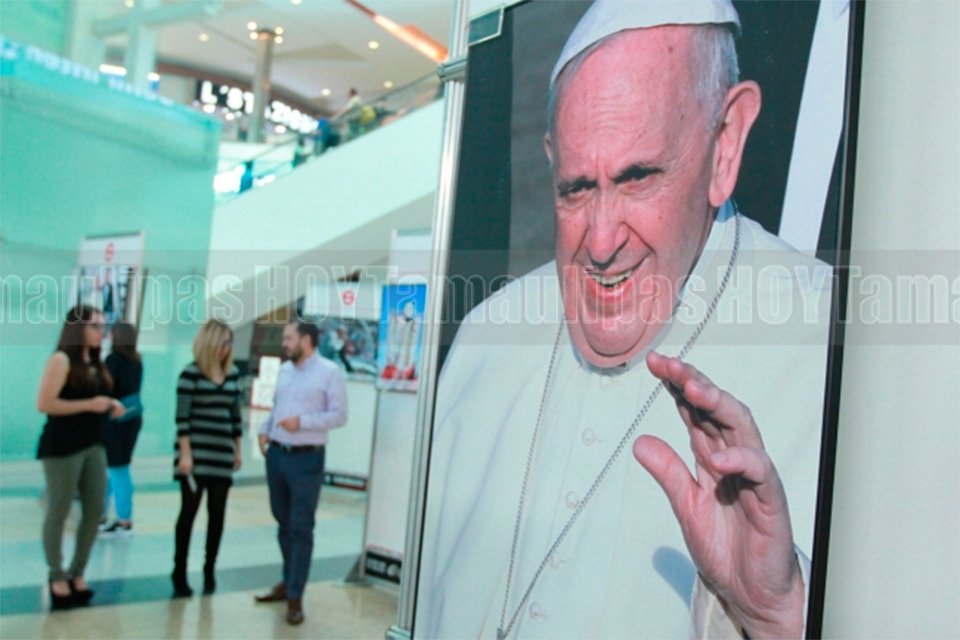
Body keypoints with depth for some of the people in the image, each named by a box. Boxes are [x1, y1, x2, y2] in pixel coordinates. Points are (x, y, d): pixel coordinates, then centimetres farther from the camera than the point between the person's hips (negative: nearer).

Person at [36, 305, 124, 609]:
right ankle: (57, 576, 15)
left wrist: (110, 407, 7)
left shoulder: (95, 363, 14)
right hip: (62, 447, -8)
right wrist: (89, 404, -17)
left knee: (95, 510, 6)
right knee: (58, 512, 2)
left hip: (93, 445, 8)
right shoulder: (61, 360, -9)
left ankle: (78, 572, 20)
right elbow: (44, 404, -16)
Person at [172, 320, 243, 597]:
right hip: (196, 453, -5)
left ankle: (209, 569, 21)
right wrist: (185, 454, -14)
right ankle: (179, 572, 11)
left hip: (222, 454, 5)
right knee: (189, 510, 1)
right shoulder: (191, 373, -7)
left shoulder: (233, 374, 9)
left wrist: (237, 450, 15)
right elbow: (182, 417, -9)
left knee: (217, 512, 7)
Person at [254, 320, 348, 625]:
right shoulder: (284, 370, 12)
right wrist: (265, 430, 4)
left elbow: (339, 415, -12)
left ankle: (295, 596, 5)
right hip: (276, 454, 7)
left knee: (301, 528, -2)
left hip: (306, 459, -6)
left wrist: (302, 422, -20)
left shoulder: (330, 372, -8)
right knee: (283, 523, 15)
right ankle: (289, 581, 30)